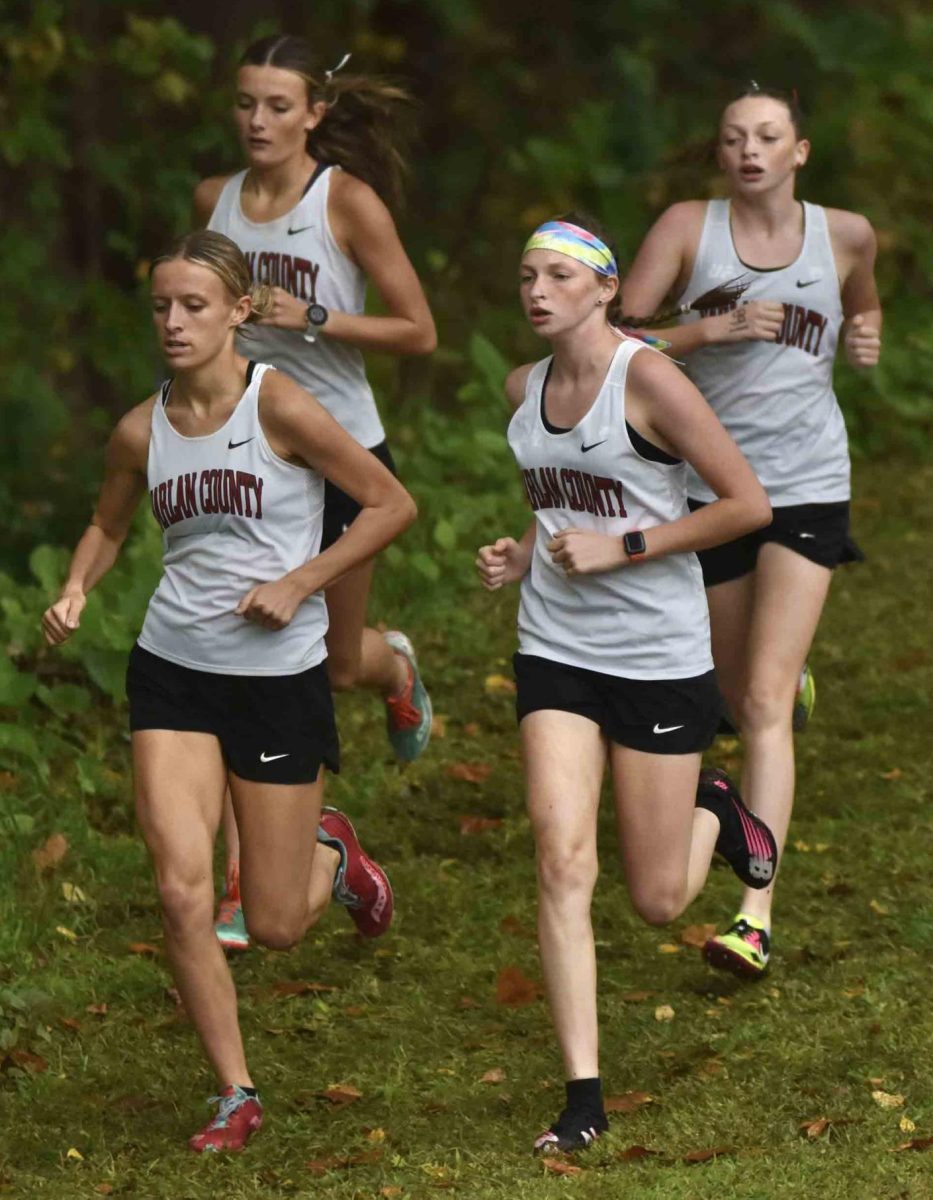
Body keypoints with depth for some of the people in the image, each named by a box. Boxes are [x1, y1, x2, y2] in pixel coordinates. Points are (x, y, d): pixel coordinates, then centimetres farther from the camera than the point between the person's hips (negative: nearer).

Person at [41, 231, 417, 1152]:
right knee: (182, 892, -12)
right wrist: (75, 591, 0)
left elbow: (392, 504, -7)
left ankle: (331, 855, 40)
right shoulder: (142, 430, 0)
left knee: (274, 927, 3)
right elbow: (108, 525, 19)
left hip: (280, 677, -3)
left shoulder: (278, 406, -13)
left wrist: (299, 582, -15)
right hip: (172, 673, 3)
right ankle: (234, 1094, 4)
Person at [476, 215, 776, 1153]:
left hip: (660, 656, -4)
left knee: (658, 901, 4)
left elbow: (748, 504, -14)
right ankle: (583, 1094, -7)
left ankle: (715, 811, 39)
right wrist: (522, 556, 3)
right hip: (555, 652, 4)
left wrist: (622, 548, -16)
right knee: (562, 863, -12)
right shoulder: (525, 389, 6)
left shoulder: (647, 378, -14)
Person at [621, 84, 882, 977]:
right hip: (709, 483, 1)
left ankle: (756, 915, -21)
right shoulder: (689, 227, -3)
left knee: (763, 703, -15)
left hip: (806, 485, -1)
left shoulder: (844, 235, 3)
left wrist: (866, 337, 3)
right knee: (739, 694, 16)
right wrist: (714, 329, -21)